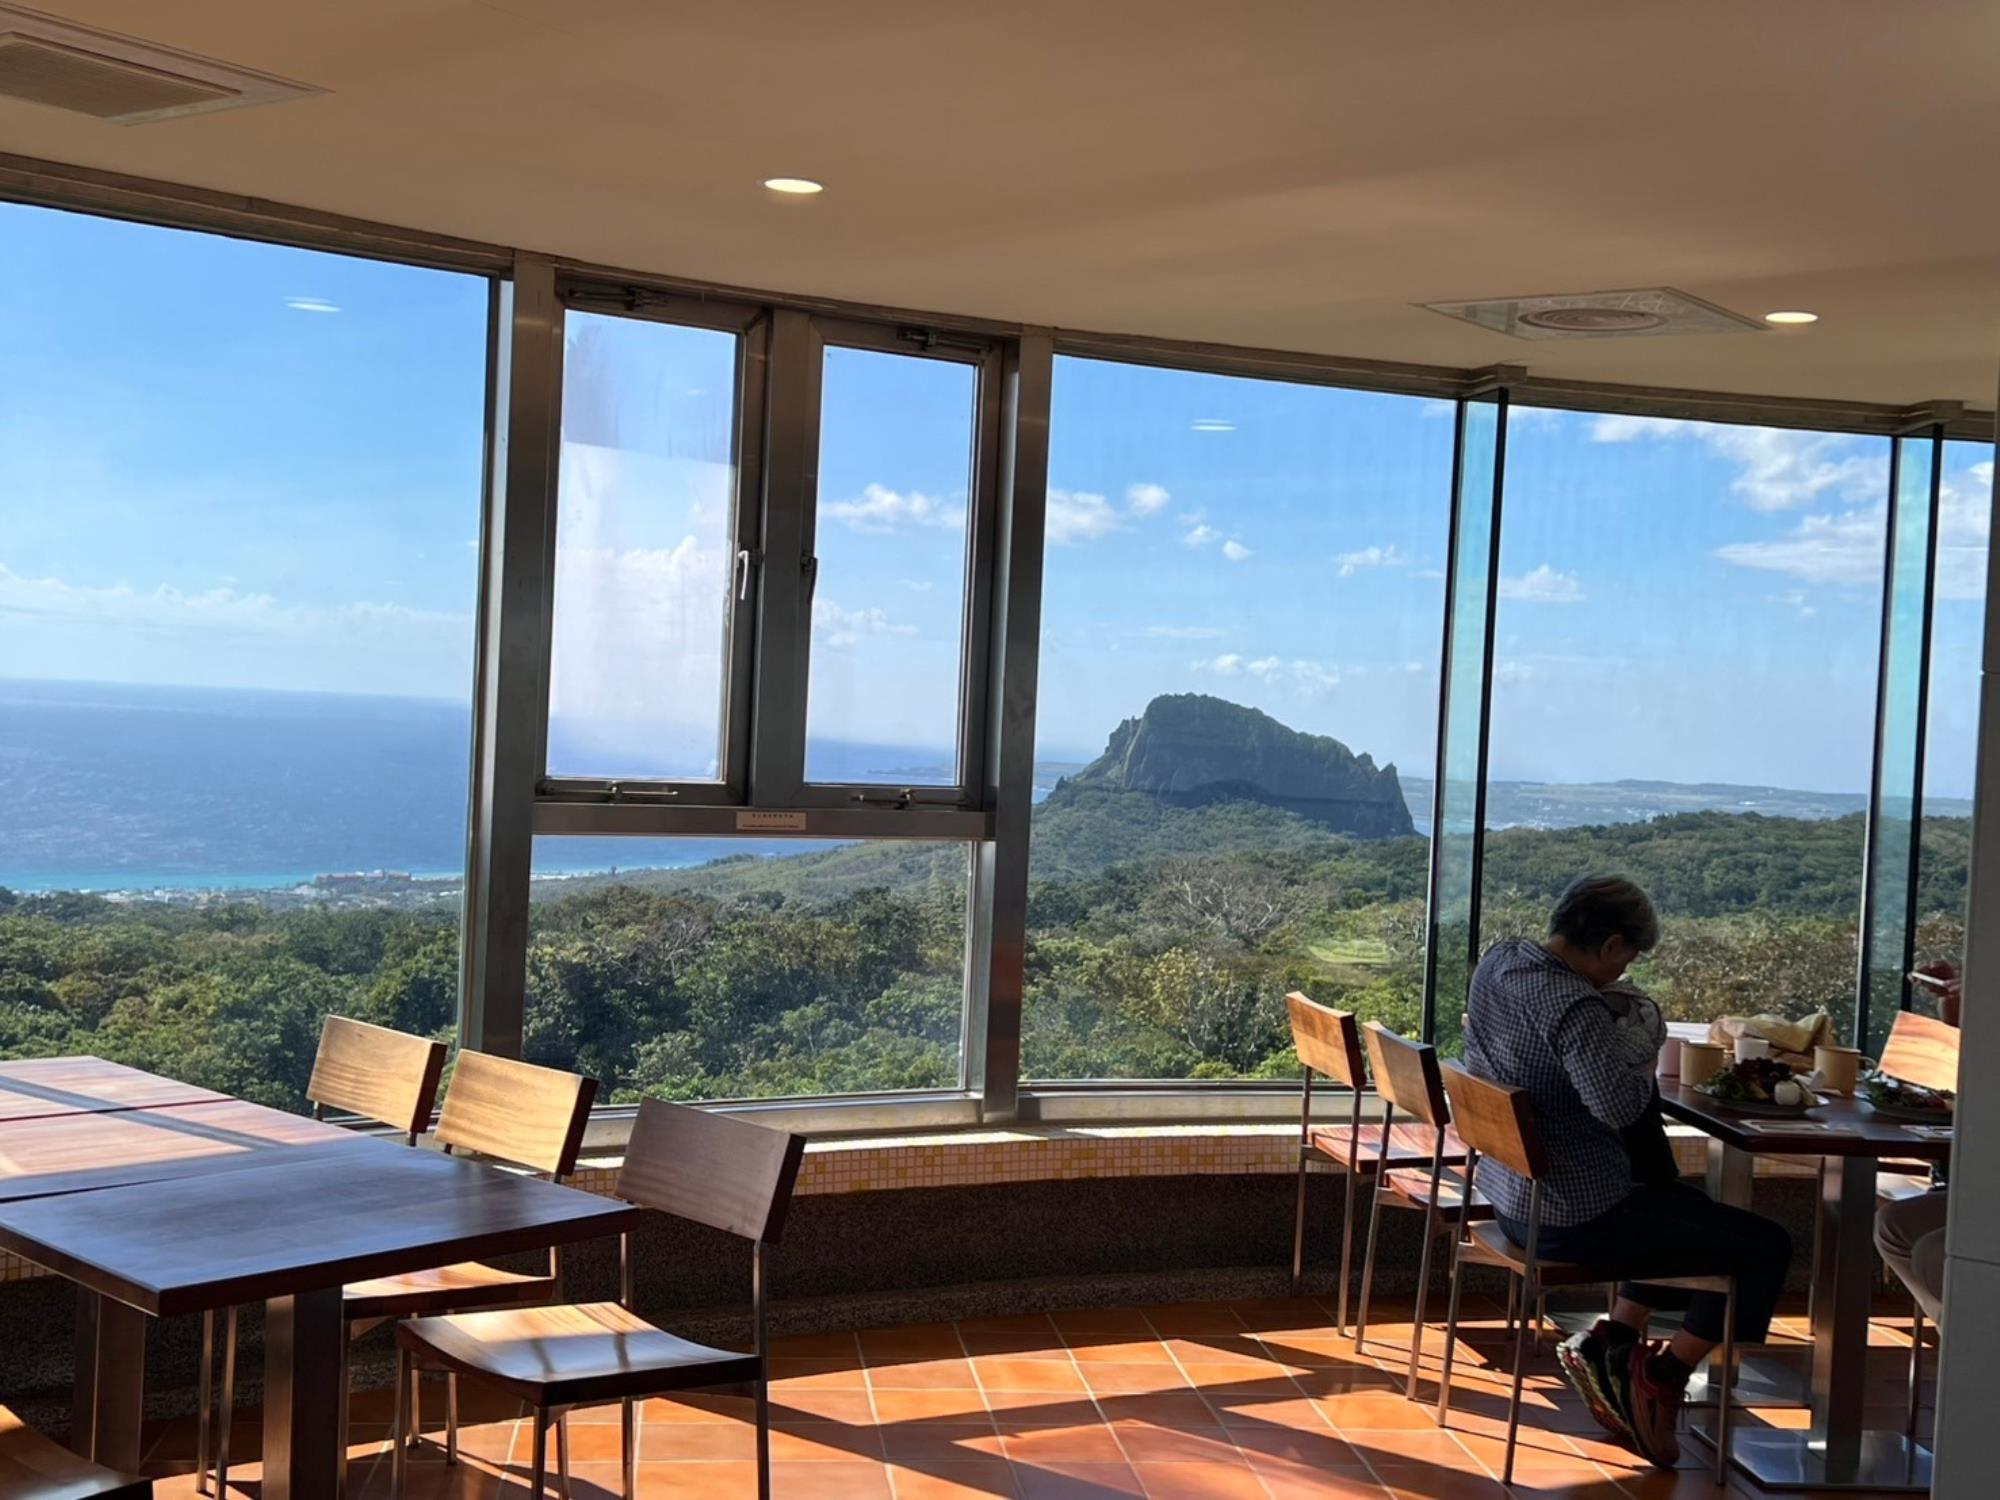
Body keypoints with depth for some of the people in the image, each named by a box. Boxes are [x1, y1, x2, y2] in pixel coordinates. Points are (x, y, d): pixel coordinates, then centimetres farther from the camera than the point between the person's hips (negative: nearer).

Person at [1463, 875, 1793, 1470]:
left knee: (1686, 1210, 30)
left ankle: (1610, 1342, 23)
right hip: (1573, 1218, -10)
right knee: (1766, 1247, -3)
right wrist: (1645, 1071, -14)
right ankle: (1661, 1376, 4)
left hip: (1510, 1198, 10)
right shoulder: (1574, 1005, -26)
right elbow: (1619, 1105, -37)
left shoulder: (1498, 960, 2)